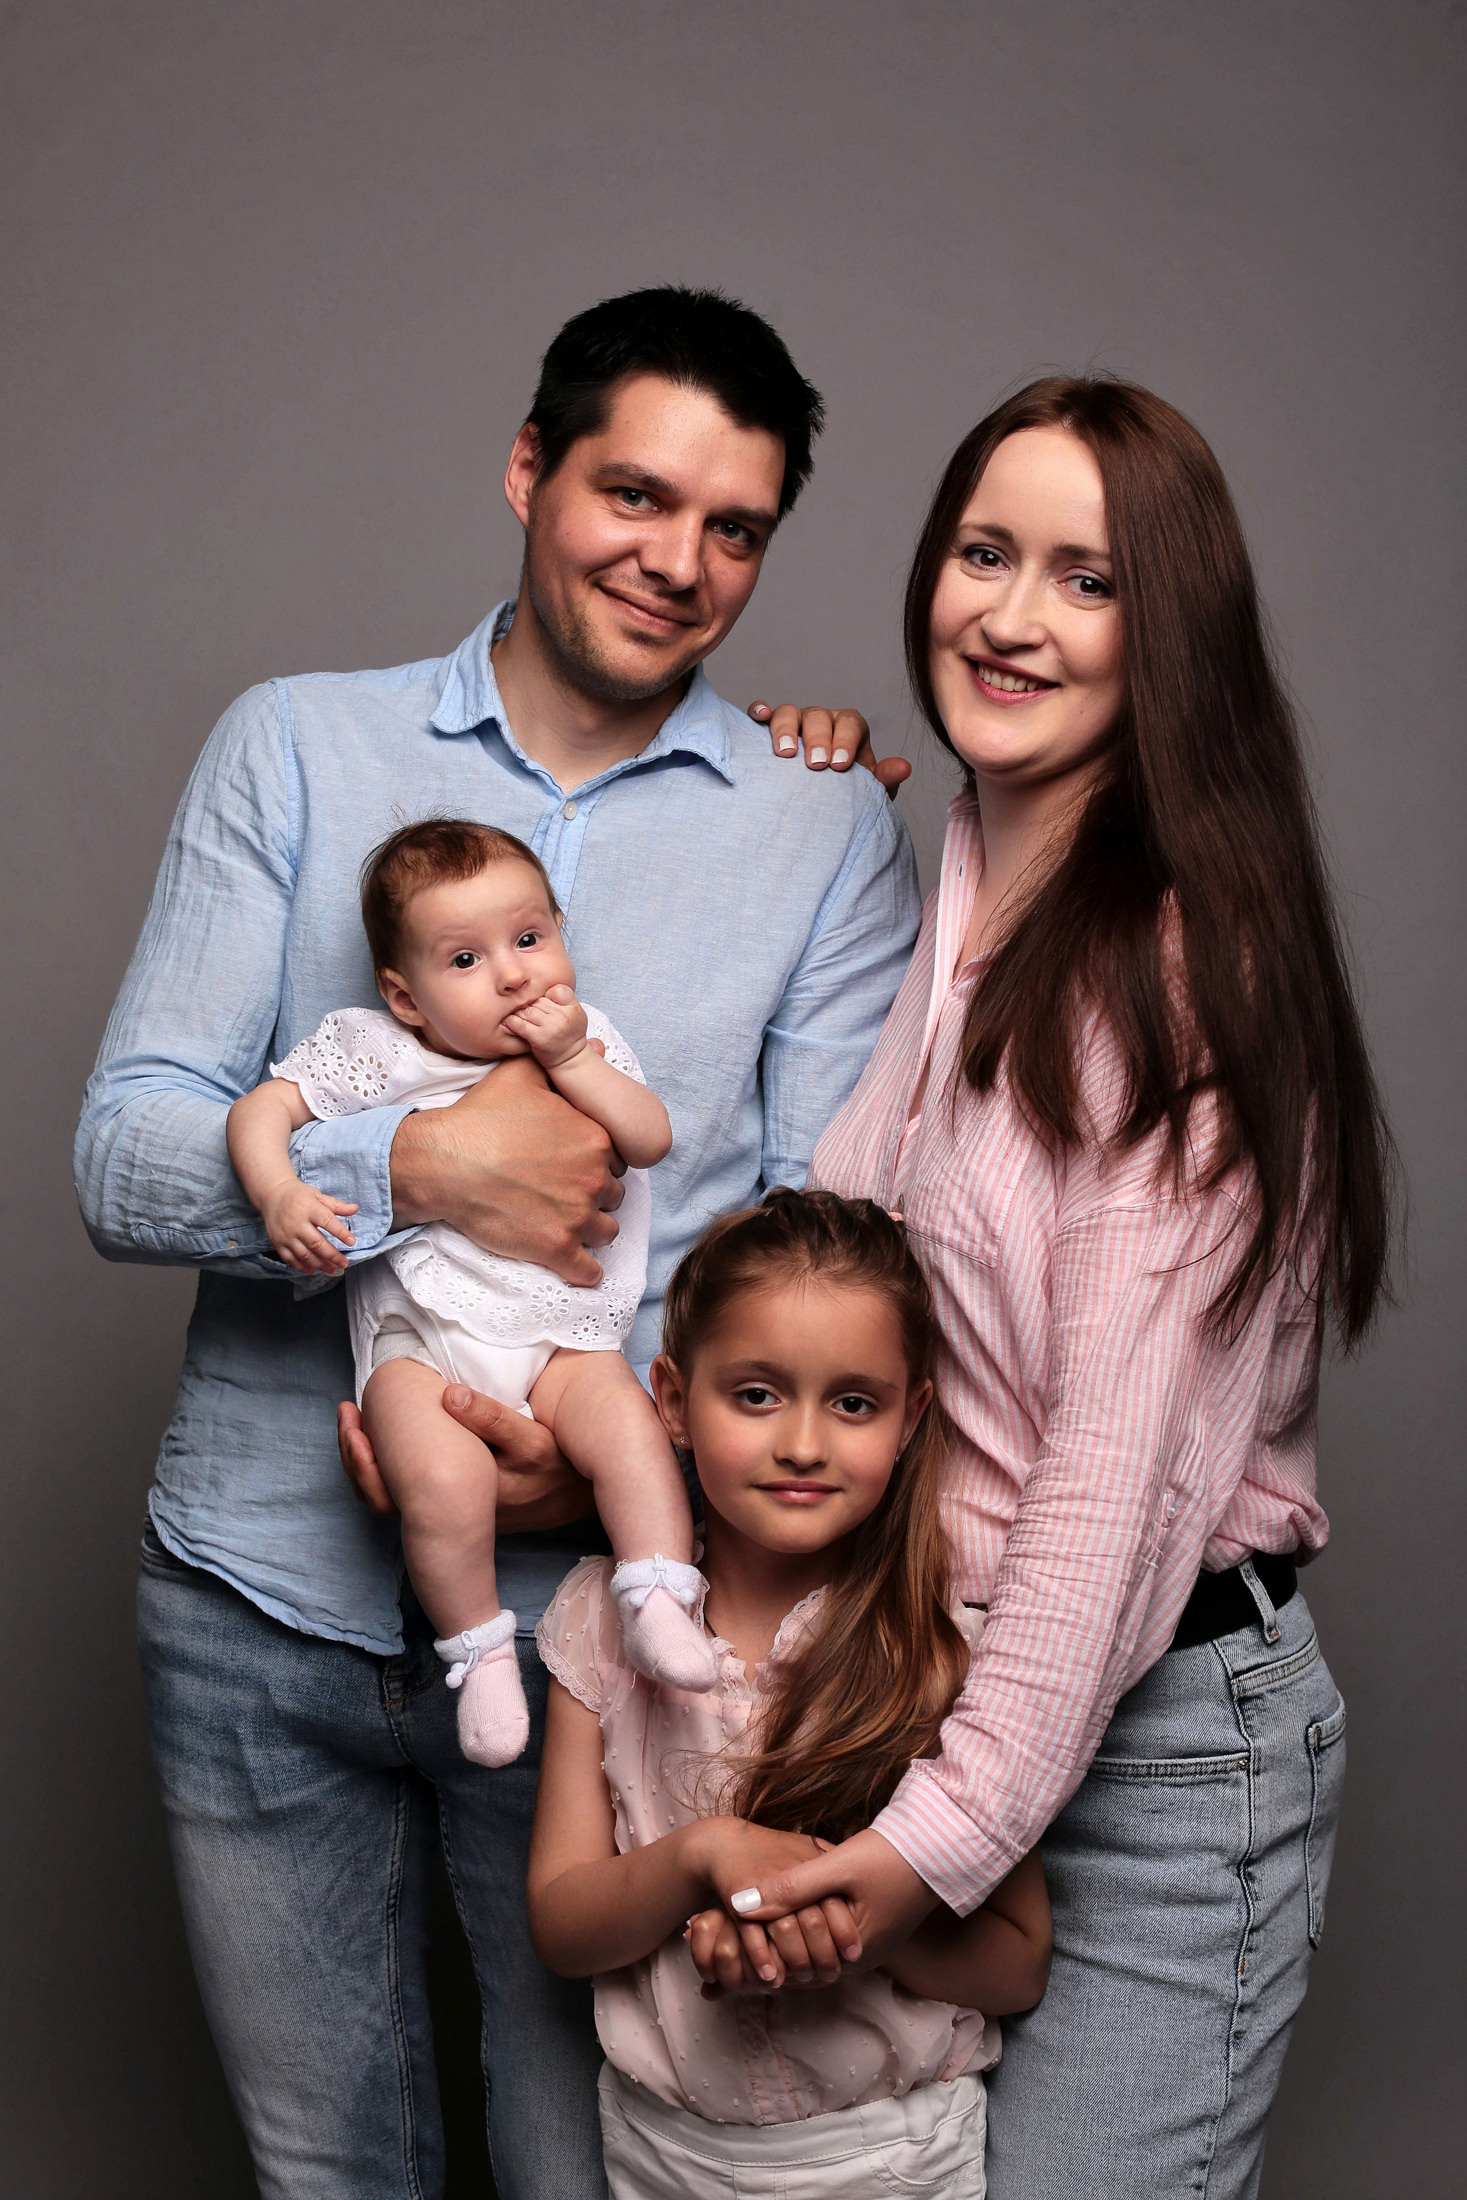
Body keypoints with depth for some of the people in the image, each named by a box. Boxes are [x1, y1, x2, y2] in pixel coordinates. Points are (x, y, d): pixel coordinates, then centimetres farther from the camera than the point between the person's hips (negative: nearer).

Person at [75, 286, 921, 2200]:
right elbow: (123, 1158, -5)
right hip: (261, 1597, 1)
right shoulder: (294, 751, 2)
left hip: (590, 1612, -1)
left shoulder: (831, 831, 1)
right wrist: (414, 1167, -22)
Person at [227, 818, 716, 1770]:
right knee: (442, 1479, -27)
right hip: (421, 1335, -2)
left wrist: (573, 1058, -12)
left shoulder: (589, 1043, 9)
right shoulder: (372, 1052, 1)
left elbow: (653, 1137, -2)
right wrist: (281, 1196, -19)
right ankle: (479, 1648, -7)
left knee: (630, 1426, -26)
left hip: (560, 1336, 2)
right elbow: (259, 1111, -1)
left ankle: (662, 1609, -17)